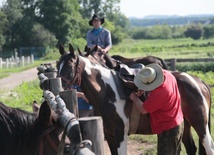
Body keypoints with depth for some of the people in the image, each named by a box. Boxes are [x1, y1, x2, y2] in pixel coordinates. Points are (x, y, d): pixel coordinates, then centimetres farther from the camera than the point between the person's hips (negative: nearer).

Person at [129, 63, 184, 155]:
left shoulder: (158, 94, -34)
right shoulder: (166, 74, -11)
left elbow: (143, 110, -18)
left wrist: (134, 98, -2)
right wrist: (143, 89, -3)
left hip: (168, 130, -9)